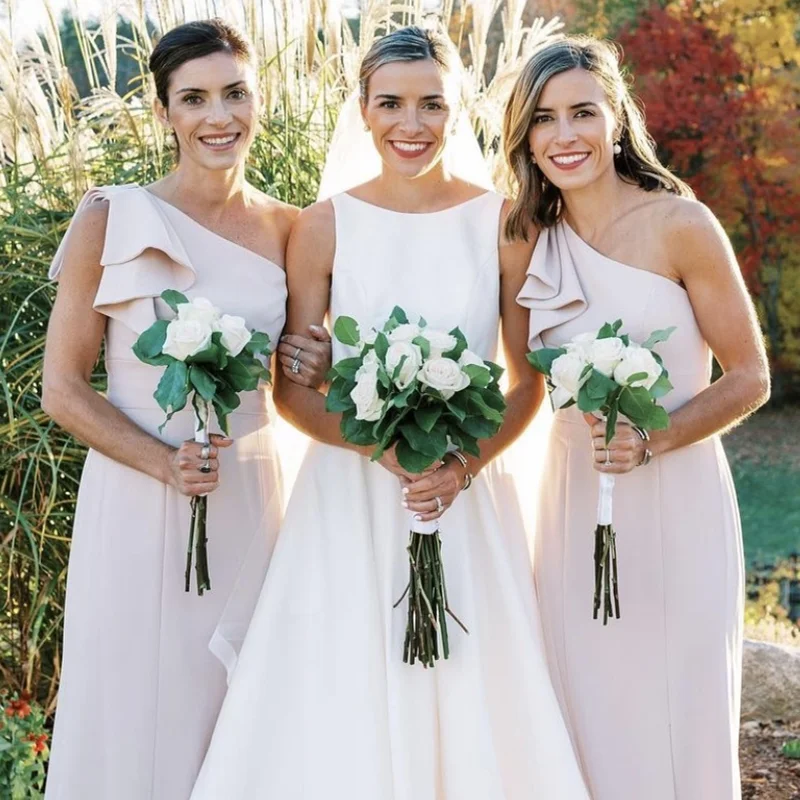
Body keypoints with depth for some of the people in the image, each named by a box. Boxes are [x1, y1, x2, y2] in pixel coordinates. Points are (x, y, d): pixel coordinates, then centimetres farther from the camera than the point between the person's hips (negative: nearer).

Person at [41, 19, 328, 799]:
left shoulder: (287, 228, 3)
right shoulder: (111, 219, -6)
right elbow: (63, 389, -5)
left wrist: (312, 370, -7)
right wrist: (164, 463, -18)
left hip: (251, 498, 3)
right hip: (138, 499, -3)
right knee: (138, 713, 6)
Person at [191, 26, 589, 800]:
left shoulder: (504, 223, 0)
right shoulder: (325, 227, -1)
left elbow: (529, 381, 4)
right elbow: (291, 387, 0)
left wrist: (467, 462, -13)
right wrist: (385, 447, -15)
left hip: (468, 495, 1)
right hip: (349, 496, 0)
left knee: (469, 699, 5)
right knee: (340, 703, 3)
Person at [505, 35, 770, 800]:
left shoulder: (679, 224, -8)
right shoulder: (532, 241, 5)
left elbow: (749, 378, -6)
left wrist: (650, 442, -19)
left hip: (676, 500, -4)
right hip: (575, 503, 4)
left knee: (677, 718, 3)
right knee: (590, 716, 10)